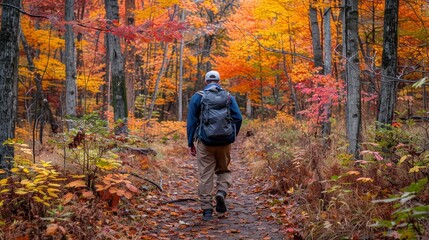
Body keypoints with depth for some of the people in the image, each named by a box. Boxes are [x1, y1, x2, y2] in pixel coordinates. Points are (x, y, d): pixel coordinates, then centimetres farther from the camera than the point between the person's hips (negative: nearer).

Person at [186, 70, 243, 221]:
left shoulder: (197, 97, 3)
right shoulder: (228, 96, 5)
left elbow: (191, 121, 0)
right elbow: (238, 118, -1)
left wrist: (190, 143, 5)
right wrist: (232, 137, 12)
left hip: (205, 142, -1)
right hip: (224, 142, 1)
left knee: (205, 175, 5)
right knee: (223, 170, 19)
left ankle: (207, 209, 4)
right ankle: (221, 192, -8)